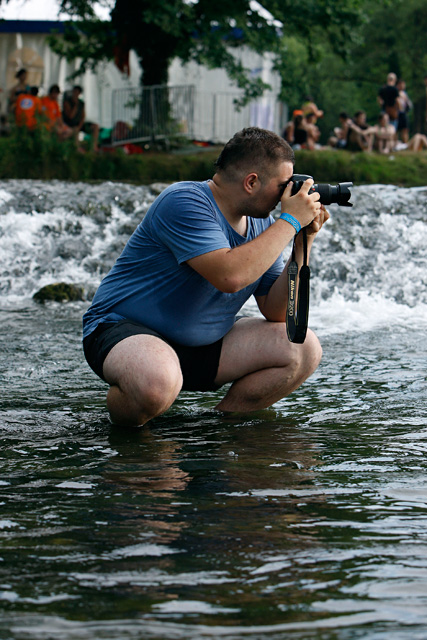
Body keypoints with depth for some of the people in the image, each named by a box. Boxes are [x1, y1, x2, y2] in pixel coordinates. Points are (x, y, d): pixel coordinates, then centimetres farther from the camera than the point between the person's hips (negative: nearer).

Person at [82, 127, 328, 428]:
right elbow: (230, 275, -34)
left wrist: (304, 243, -7)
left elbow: (276, 312, 3)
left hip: (202, 344, 8)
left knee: (304, 348, -4)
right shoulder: (184, 202, -20)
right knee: (158, 383, -42)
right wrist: (291, 220, -24)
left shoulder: (261, 223, 6)